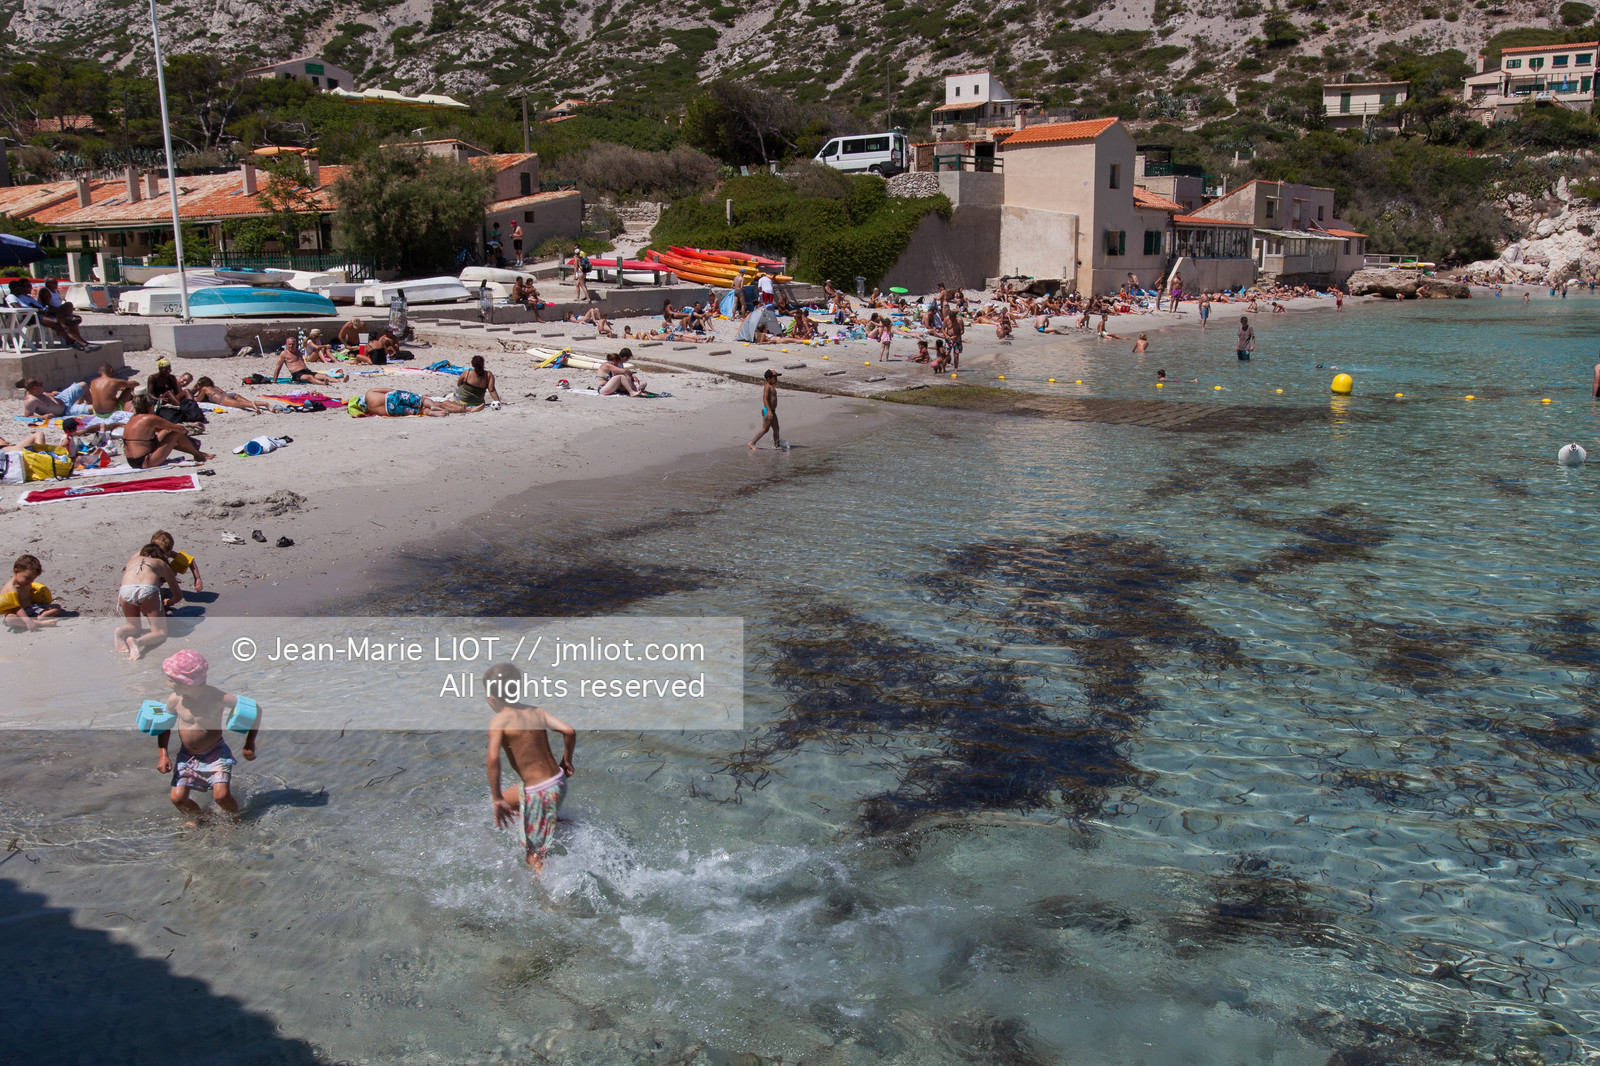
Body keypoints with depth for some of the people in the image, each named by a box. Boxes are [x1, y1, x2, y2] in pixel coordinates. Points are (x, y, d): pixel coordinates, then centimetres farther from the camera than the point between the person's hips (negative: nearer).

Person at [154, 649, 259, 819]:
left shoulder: (216, 697, -24)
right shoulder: (175, 700, -13)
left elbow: (255, 708, -17)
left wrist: (249, 745, -13)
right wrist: (163, 755, -3)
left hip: (216, 754, -4)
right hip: (187, 756, 4)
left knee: (221, 796, -18)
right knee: (177, 798, -8)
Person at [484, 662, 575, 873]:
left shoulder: (499, 720, -13)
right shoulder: (536, 712, 2)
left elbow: (493, 757, -27)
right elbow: (569, 731, -7)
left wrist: (497, 798, -20)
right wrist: (566, 761, 9)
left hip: (538, 793, -7)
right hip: (559, 783, 7)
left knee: (534, 853, 13)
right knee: (499, 803, 29)